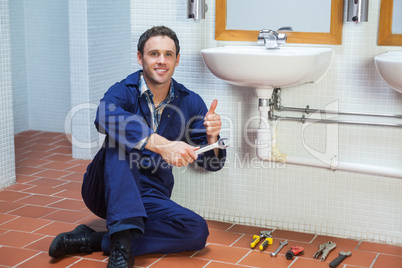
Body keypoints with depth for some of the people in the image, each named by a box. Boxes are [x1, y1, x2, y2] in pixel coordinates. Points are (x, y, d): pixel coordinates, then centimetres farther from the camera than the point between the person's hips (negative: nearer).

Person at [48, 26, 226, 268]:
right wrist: (162, 145, -48)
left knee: (198, 230, -24)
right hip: (107, 191, -3)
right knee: (120, 139, -30)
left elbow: (211, 163, 0)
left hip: (150, 200, 3)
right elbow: (107, 118, -37)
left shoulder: (190, 102, 1)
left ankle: (96, 240, -20)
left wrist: (212, 137, -24)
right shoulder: (123, 92, -11)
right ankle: (122, 244, -40)